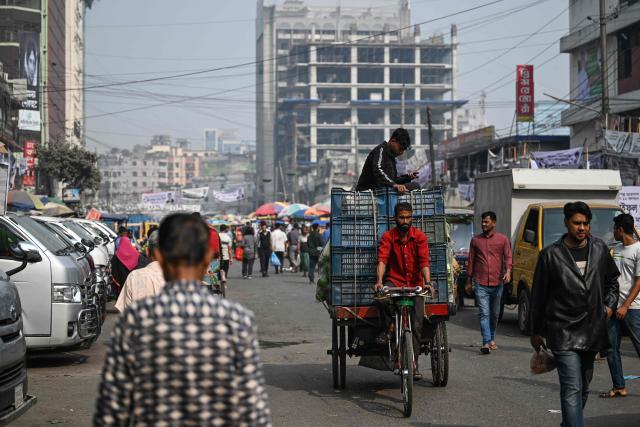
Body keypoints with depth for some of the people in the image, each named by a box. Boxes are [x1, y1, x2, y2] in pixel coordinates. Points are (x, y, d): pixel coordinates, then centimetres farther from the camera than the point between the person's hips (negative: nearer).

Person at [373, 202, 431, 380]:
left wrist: (427, 282, -29)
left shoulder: (419, 237, -3)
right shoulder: (388, 236, -4)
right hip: (395, 281, -1)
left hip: (415, 284, 1)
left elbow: (424, 261, -13)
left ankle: (414, 363, 1)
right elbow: (382, 260, -16)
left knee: (416, 324, -7)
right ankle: (385, 330, -15)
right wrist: (379, 281, -33)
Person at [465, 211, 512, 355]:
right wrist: (469, 281, 12)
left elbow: (508, 257, 0)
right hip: (480, 283, -1)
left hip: (497, 283, 1)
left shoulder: (503, 239, 4)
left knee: (495, 314, 13)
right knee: (484, 313, -10)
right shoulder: (476, 240, 8)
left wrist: (508, 271, -19)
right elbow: (471, 261, 12)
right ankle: (486, 343, -15)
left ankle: (492, 339, 29)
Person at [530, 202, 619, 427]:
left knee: (583, 388, 16)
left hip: (592, 331, 5)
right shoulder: (551, 254, -5)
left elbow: (612, 279, 23)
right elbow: (538, 295, 2)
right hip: (564, 334, -5)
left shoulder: (600, 249, 6)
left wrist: (609, 304, 8)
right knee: (572, 389, -14)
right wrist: (535, 331, 5)